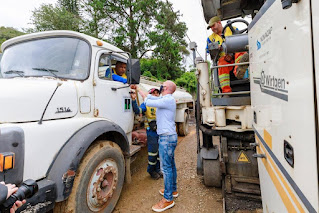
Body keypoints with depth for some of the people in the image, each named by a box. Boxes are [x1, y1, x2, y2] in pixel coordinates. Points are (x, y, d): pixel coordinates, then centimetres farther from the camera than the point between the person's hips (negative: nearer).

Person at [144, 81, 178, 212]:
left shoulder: (168, 100, -16)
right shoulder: (166, 99, 15)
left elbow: (148, 102, -20)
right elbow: (150, 97, 19)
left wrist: (146, 99, 2)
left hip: (167, 137, -10)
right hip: (170, 136, 10)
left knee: (166, 167, -4)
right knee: (170, 164, 19)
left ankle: (168, 199, 6)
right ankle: (173, 190, 34)